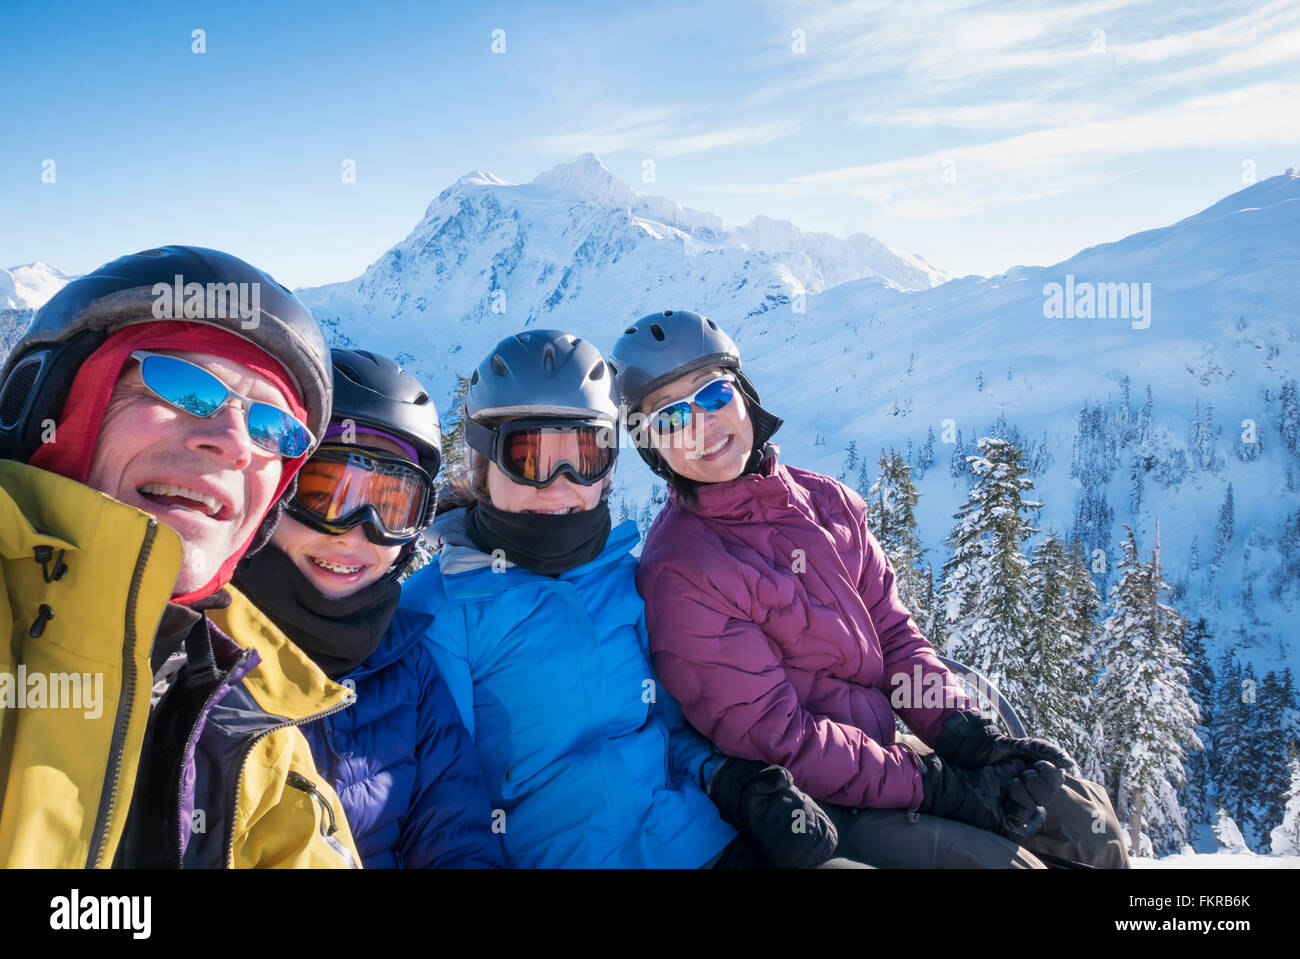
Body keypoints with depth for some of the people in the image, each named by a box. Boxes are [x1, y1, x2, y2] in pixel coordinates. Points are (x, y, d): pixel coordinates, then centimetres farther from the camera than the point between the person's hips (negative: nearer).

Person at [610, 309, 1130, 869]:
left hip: (887, 748, 7)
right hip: (814, 809, -6)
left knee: (1085, 815, 4)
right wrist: (943, 788, -19)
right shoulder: (678, 574, -19)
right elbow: (777, 738, -20)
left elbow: (893, 632, 8)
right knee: (1003, 860, -19)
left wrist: (967, 734, -6)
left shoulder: (826, 501, 2)